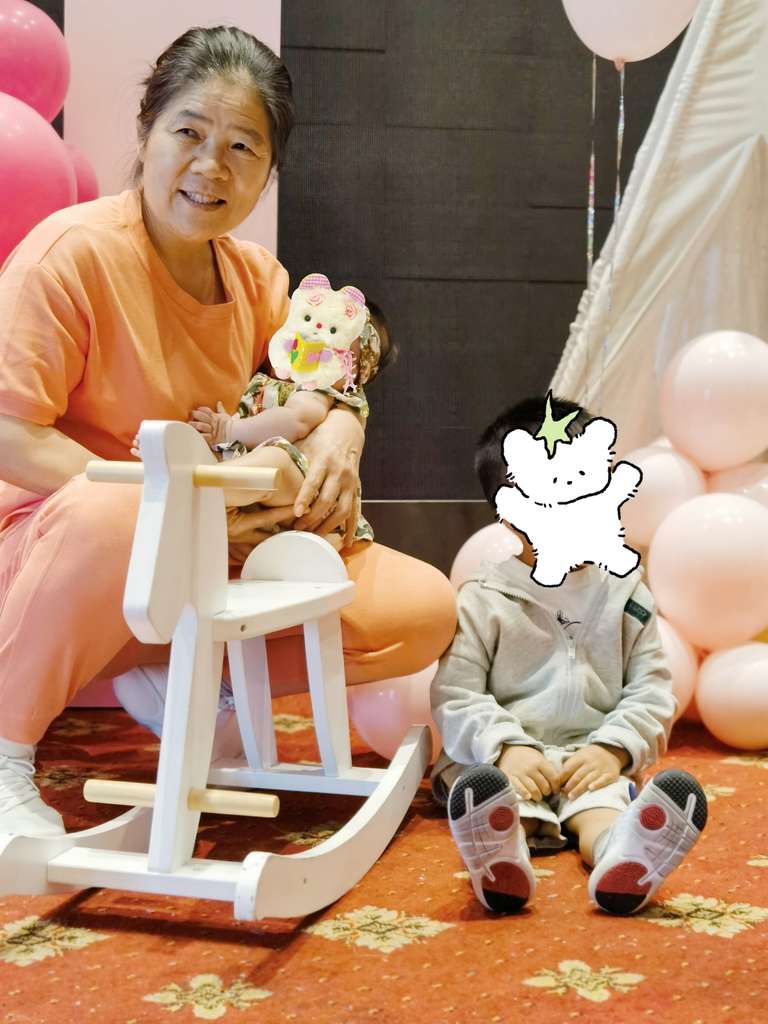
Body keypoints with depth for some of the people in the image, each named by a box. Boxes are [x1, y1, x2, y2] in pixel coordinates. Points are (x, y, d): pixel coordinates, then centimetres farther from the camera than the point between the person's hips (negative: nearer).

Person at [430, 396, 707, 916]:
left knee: (599, 805, -34)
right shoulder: (483, 600, 3)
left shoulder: (626, 594, 11)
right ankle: (502, 852, -68)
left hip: (591, 758, 1)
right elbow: (454, 696, -3)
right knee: (485, 789, -36)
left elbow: (652, 689, 8)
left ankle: (618, 852, -67)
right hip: (505, 758, -1)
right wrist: (506, 746, -19)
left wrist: (614, 746, -9)